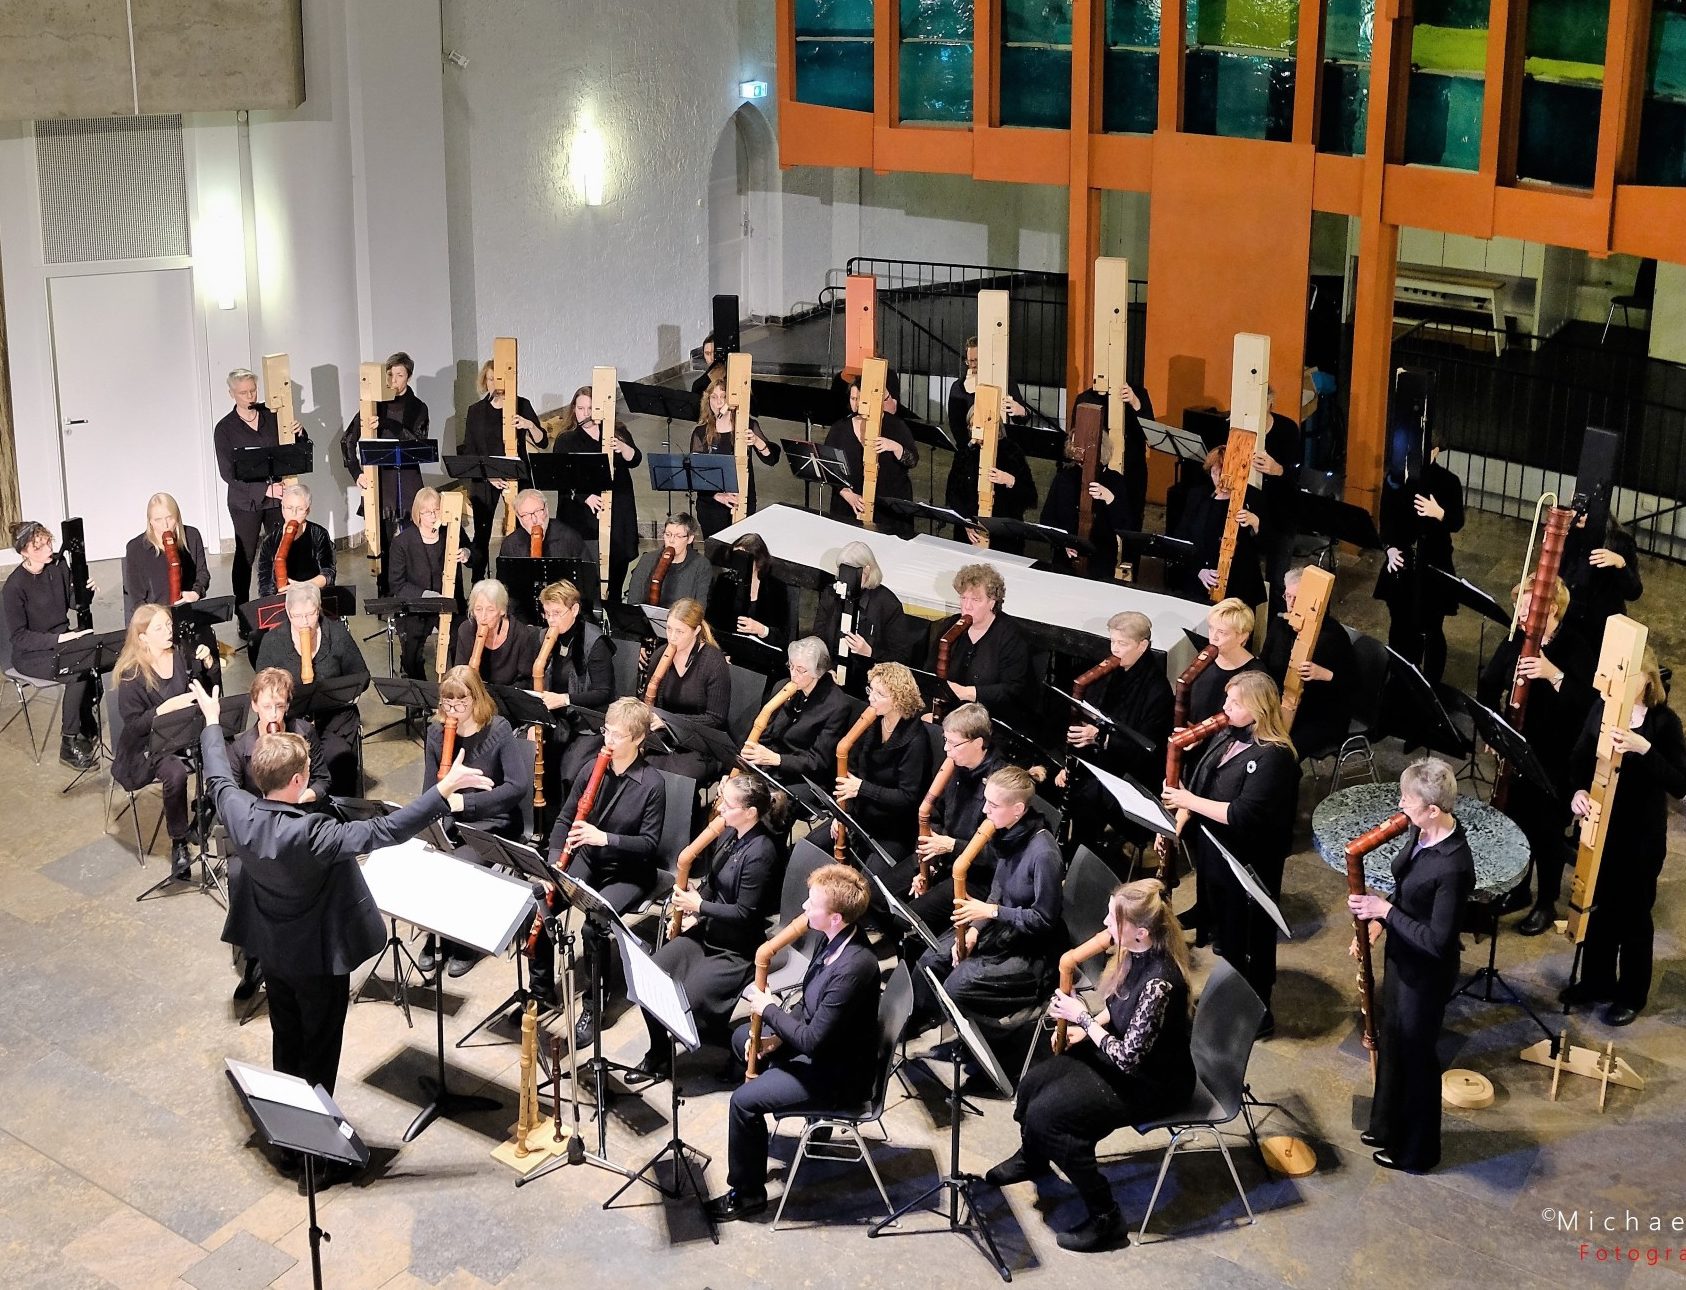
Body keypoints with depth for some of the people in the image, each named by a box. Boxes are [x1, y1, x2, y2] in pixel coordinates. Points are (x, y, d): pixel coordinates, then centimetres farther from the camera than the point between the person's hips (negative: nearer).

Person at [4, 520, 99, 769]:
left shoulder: (59, 565, -2)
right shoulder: (15, 585, -20)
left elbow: (71, 601, 11)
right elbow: (19, 636, -19)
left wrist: (85, 591, -12)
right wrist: (58, 638, -30)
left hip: (62, 639, 6)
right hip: (30, 654, -6)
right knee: (78, 672, -30)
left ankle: (87, 725, 1)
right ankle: (69, 745, -17)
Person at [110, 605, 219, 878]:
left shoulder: (182, 655, 3)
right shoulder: (132, 674, -10)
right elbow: (133, 725, -15)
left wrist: (208, 664, -7)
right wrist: (168, 706, -26)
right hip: (148, 745, -4)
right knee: (175, 773, -35)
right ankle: (178, 845, -17)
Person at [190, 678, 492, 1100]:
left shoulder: (239, 813, -19)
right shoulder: (310, 835, -38)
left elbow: (218, 779, 4)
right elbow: (384, 831, -43)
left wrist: (212, 722, 19)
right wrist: (444, 790, -45)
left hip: (270, 947, 7)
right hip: (318, 954, -7)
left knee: (285, 1037, 27)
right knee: (319, 1048, 15)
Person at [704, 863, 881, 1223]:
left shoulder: (853, 968, -35)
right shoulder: (835, 939, -6)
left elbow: (812, 1040, -30)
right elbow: (811, 1005, 10)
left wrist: (770, 1009, -16)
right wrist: (777, 1035, -3)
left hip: (839, 1075, -10)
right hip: (820, 1042, 10)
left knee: (743, 1100, -15)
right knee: (742, 1038, 20)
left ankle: (748, 1193, 2)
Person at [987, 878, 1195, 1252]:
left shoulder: (1159, 983, -35)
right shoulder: (1135, 953, -7)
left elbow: (1128, 1058, -29)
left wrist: (1083, 1017, -19)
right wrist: (1086, 1028, -3)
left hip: (1154, 1084, -9)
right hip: (1124, 1052, 9)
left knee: (1046, 1114, -17)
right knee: (1033, 1084, 3)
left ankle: (1105, 1219, -3)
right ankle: (1032, 1158, 36)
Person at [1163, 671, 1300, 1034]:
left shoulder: (1273, 756, -23)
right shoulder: (1225, 737, 3)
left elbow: (1242, 815, -29)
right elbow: (1198, 786, 11)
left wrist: (1188, 801, -23)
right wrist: (1177, 821, -4)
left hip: (1248, 865, -8)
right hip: (1212, 852, 8)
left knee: (1249, 939, 8)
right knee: (1221, 931, 23)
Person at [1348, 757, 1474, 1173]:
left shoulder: (1453, 865, -35)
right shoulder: (1422, 831, -8)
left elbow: (1437, 940, -29)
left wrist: (1385, 910, -24)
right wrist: (1377, 921, 1)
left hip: (1426, 972, -9)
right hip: (1401, 955, 9)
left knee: (1416, 1055, 12)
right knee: (1390, 1040, 26)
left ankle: (1416, 1150, 34)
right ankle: (1388, 1126, 49)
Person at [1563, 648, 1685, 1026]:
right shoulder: (1602, 709, -3)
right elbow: (1580, 759, 2)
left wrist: (1643, 748, -35)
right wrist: (1578, 790, -20)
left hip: (1642, 836, -5)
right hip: (1599, 827, 5)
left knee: (1633, 913, 10)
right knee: (1597, 906, 19)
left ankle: (1632, 994, 27)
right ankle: (1596, 981, 38)